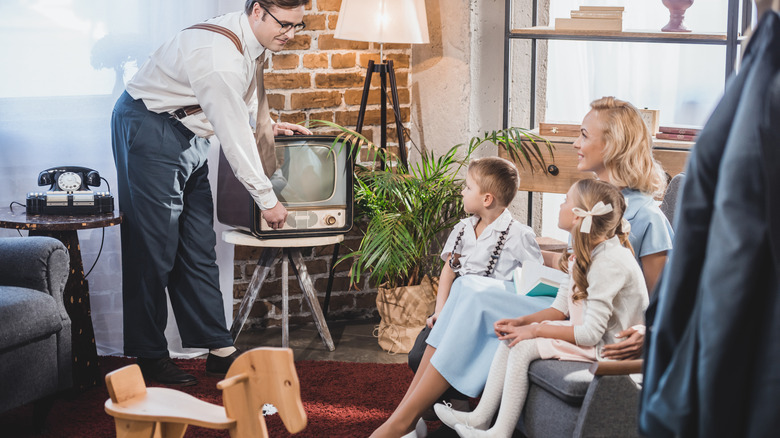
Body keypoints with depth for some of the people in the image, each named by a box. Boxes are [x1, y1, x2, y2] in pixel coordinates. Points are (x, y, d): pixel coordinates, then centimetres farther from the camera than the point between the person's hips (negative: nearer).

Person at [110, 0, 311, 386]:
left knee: (199, 246, 7)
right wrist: (267, 200, -16)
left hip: (188, 133, 9)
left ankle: (219, 349, 9)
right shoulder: (221, 56, -29)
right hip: (148, 128, -9)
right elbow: (234, 137, -24)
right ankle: (148, 356, 5)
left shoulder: (252, 40, 2)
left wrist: (268, 125, 6)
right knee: (154, 246, -6)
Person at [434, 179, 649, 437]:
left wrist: (536, 330, -18)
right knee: (511, 338, 0)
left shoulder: (610, 262, -25)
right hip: (586, 330, 10)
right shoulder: (588, 253, 7)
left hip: (606, 346, -10)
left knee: (522, 347, -19)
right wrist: (521, 321, -2)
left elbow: (590, 333, -26)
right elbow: (562, 308, 11)